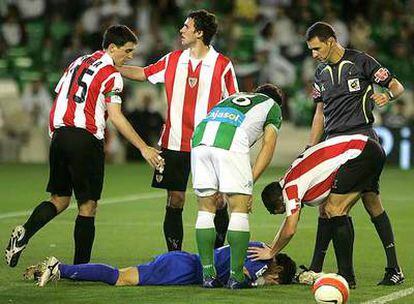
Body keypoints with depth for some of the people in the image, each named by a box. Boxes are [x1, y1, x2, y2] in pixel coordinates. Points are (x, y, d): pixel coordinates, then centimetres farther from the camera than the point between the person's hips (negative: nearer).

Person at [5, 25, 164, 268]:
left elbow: (59, 98, 18)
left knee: (59, 200, 14)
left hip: (60, 135, 7)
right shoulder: (111, 74, -5)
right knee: (87, 206, 2)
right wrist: (143, 148, -11)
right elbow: (115, 116, -12)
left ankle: (24, 233, -11)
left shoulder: (78, 63, 18)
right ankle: (80, 267, 2)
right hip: (85, 138, -7)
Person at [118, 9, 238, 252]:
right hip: (175, 143, 3)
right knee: (175, 201, 3)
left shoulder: (222, 65, -4)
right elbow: (143, 74, 20)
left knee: (216, 202, -3)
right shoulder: (173, 60, 7)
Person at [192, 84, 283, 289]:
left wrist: (217, 190, 30)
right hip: (231, 143, -5)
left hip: (200, 137, 5)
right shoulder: (273, 106, 29)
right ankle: (236, 276, 0)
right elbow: (268, 147, 14)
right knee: (240, 209, 3)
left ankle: (208, 274, 10)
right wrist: (250, 182, 11)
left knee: (206, 208, 11)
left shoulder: (234, 97, 41)